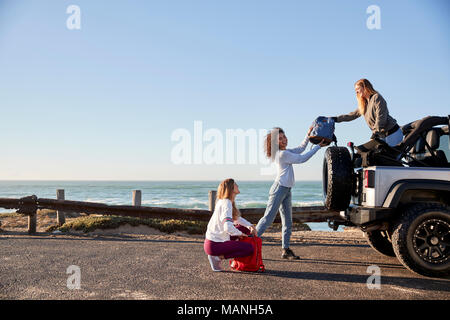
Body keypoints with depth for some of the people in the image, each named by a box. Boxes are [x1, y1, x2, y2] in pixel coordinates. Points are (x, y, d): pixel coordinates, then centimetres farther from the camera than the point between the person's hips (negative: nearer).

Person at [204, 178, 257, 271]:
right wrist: (240, 234, -13)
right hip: (214, 245, -9)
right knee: (250, 248, -11)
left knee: (246, 229, 15)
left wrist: (250, 226, 10)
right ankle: (217, 257, -9)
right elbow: (228, 227, -31)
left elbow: (237, 218, 25)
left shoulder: (223, 201, 11)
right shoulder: (226, 203, -19)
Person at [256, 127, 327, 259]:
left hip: (287, 190, 10)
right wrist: (318, 146, -6)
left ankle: (286, 250, 10)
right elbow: (302, 159, -12)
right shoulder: (282, 154, -14)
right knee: (268, 218, -10)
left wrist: (308, 135, 17)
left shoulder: (285, 152, 15)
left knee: (287, 222, 7)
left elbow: (300, 149, 26)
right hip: (279, 188, -10)